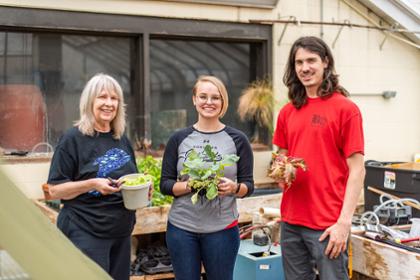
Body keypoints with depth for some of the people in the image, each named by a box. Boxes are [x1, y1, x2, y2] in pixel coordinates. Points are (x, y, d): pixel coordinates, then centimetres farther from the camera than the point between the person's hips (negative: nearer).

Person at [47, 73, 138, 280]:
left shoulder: (122, 139, 11)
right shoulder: (74, 139, -8)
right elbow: (54, 191, -10)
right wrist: (92, 184, -24)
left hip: (121, 232, 7)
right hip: (86, 234, -6)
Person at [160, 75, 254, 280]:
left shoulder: (237, 140, 1)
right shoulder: (179, 139, 3)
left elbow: (248, 185, 3)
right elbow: (165, 185, 3)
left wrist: (234, 188, -19)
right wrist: (189, 186, -16)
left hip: (222, 228, -1)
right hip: (181, 227, 1)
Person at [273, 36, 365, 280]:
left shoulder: (345, 108, -7)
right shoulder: (287, 112, 9)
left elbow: (357, 170, -9)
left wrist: (344, 222, -15)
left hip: (329, 224, -5)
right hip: (291, 222, 5)